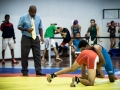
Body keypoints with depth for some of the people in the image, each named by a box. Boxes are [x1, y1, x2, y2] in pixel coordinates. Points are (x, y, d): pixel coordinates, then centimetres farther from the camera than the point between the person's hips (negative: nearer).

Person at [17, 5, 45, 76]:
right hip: (26, 38, -3)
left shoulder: (38, 17, 7)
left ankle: (38, 71, 3)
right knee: (24, 55, 0)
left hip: (35, 38, 3)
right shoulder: (23, 17, -3)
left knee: (37, 55, 0)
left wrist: (42, 37, 0)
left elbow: (40, 28, 11)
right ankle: (25, 71, 10)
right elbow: (19, 26, -1)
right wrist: (26, 29, -18)